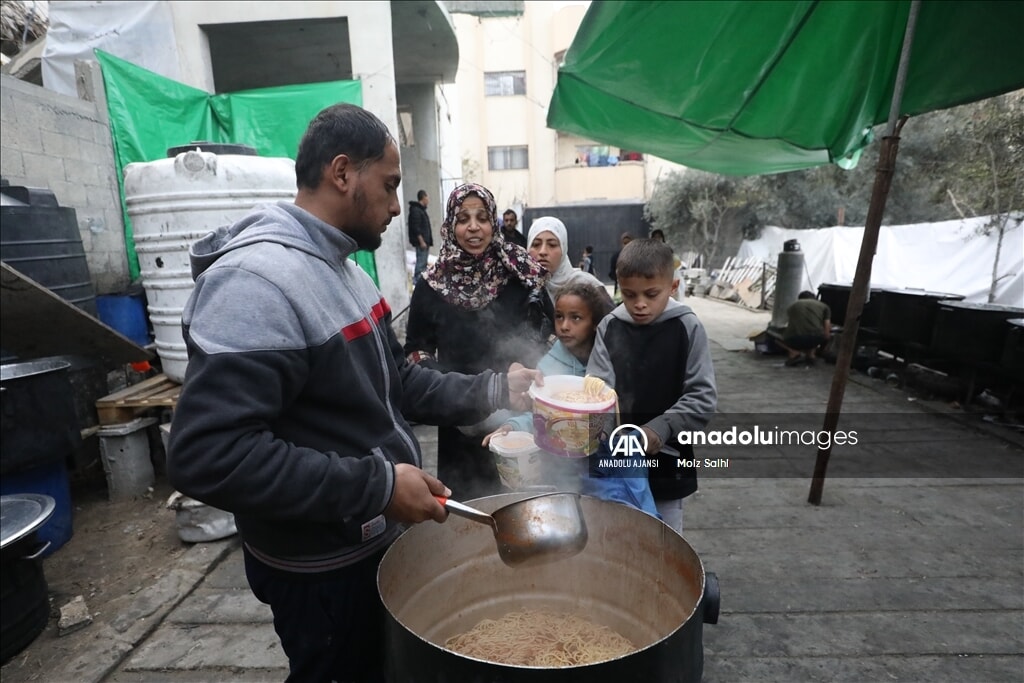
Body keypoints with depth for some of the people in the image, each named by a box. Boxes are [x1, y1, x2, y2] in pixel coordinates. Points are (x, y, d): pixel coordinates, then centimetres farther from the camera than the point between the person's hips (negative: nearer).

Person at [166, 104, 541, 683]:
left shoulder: (345, 269, 6)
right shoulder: (253, 282, -25)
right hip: (324, 569, -8)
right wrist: (377, 485, -29)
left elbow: (395, 381, 7)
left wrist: (493, 390, -2)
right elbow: (208, 456, -30)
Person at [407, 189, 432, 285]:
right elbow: (415, 228, -20)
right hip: (421, 242, -10)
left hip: (425, 241, 10)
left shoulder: (421, 209, 18)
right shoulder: (415, 210, -13)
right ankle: (417, 281, -4)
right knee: (421, 262, -9)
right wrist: (421, 241, -22)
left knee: (423, 262, 14)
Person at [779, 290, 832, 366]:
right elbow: (826, 333, 15)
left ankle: (794, 353, 7)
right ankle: (811, 354, 14)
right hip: (816, 339, 1)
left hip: (794, 339, -1)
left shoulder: (792, 306, 24)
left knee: (778, 337, 34)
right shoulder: (824, 306, 21)